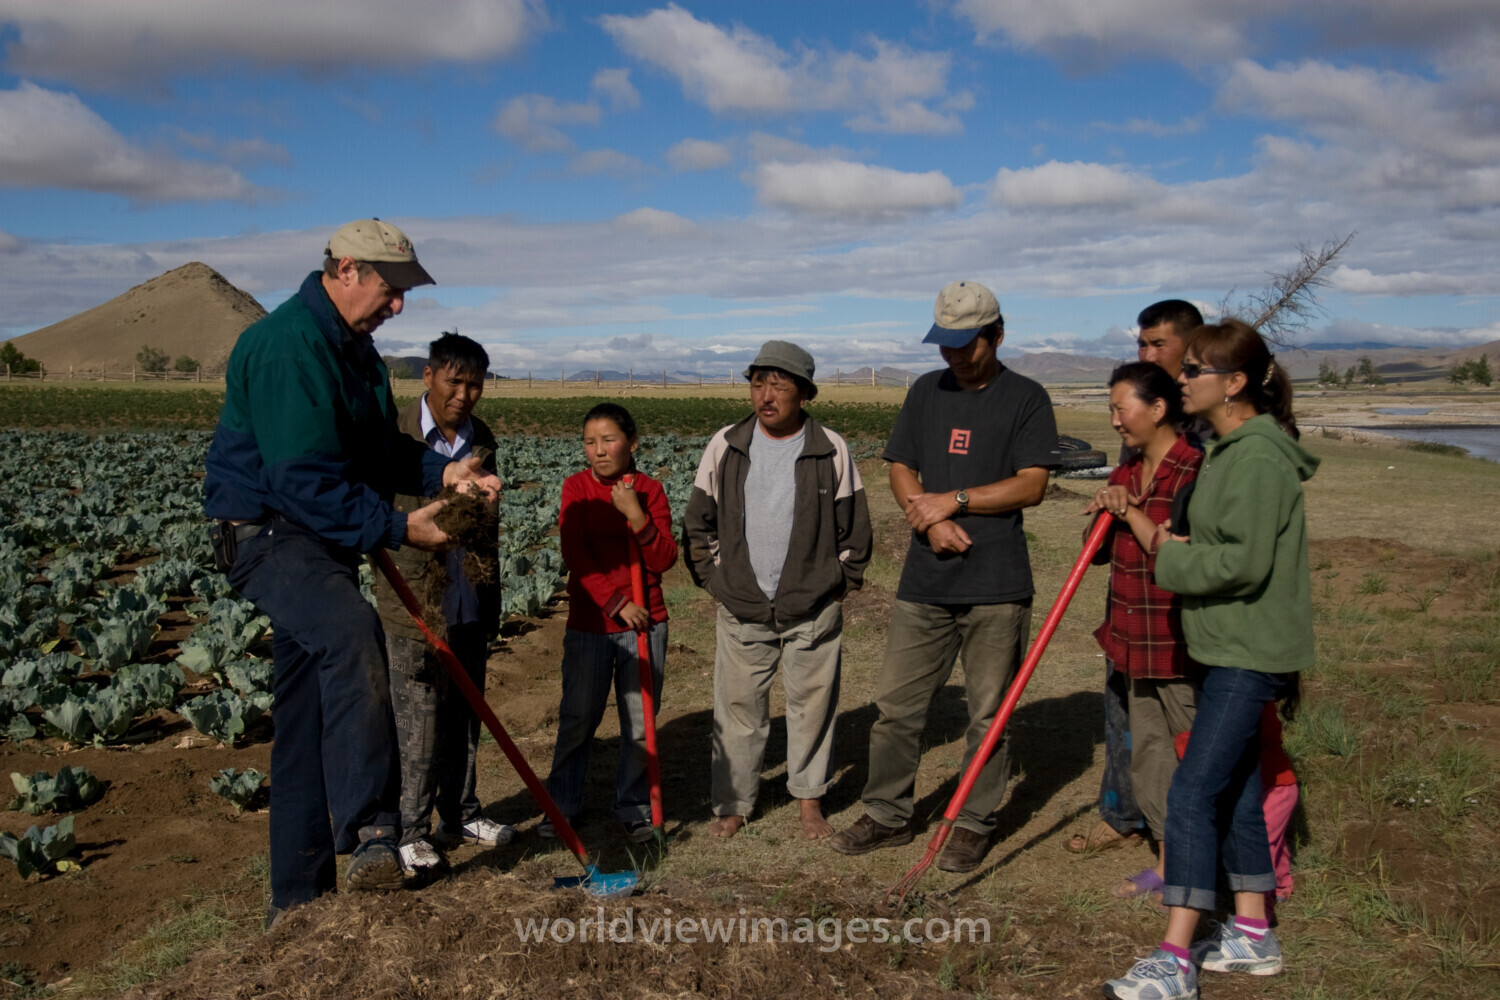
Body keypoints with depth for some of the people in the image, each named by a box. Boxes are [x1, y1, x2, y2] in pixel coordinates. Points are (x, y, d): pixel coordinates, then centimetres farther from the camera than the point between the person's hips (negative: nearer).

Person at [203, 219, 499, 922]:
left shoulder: (354, 347, 13)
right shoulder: (286, 345, -19)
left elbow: (381, 449, 19)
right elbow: (305, 480, -26)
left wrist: (440, 471, 2)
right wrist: (398, 529, -24)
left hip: (323, 541, 10)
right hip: (266, 531, -10)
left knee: (312, 717, 11)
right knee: (351, 633, -37)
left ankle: (298, 897, 22)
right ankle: (369, 834, -37)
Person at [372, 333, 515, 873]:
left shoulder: (482, 438, 9)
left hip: (471, 606, 6)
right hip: (414, 604, -5)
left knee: (465, 717, 14)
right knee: (417, 725, 1)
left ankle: (461, 814, 29)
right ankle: (410, 830, 15)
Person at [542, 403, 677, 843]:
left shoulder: (649, 490, 0)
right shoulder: (576, 487, -3)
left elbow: (665, 559, -7)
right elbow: (576, 557, -9)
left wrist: (636, 515, -20)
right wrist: (617, 603, -15)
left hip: (645, 623, 1)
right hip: (590, 624, -1)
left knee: (640, 723, 7)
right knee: (577, 720, 7)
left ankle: (634, 808, 23)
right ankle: (561, 804, 25)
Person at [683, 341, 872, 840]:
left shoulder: (831, 450, -4)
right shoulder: (725, 446, 0)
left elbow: (854, 526, 5)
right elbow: (699, 522, 10)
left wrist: (841, 585, 3)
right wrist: (712, 579, 7)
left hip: (813, 609, -1)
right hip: (741, 610, 1)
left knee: (812, 704, 9)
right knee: (737, 705, 7)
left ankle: (809, 798, 26)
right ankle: (733, 803, 22)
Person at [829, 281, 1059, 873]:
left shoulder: (1026, 398, -1)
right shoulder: (926, 392, 13)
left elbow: (1031, 486, -9)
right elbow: (900, 471, 11)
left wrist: (955, 500, -12)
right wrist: (932, 520, -7)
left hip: (996, 586, -4)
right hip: (924, 581, 4)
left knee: (988, 714, 5)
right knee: (896, 705, 7)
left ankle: (974, 825, 20)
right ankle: (888, 815, 22)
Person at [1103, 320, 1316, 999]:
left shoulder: (1258, 458, -18)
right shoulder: (1231, 449, 14)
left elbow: (1246, 563, -24)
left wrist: (1175, 560, -11)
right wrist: (1180, 548, 3)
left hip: (1251, 653, -11)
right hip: (1231, 646, 11)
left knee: (1193, 793, -11)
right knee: (1234, 790, 16)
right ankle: (1251, 936, 28)